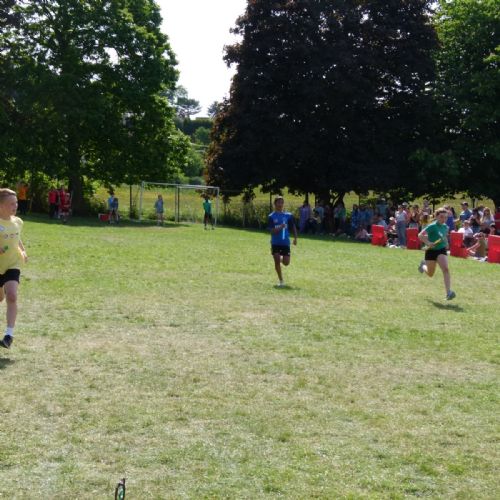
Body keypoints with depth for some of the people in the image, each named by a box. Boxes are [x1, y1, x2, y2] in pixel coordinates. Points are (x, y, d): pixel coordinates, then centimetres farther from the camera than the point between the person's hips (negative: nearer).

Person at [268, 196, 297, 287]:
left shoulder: (288, 215, 1)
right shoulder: (271, 216, -4)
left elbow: (293, 227, 10)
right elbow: (272, 231, -10)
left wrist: (295, 238, 0)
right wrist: (280, 227, -27)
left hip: (285, 242, 1)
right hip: (275, 243, -1)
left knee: (286, 262, -3)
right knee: (277, 261, -4)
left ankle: (282, 259, 35)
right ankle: (281, 281, 9)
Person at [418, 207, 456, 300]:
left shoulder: (445, 226, 2)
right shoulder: (432, 226, -17)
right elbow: (420, 235, -24)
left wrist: (446, 243, 11)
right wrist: (428, 243, -36)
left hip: (441, 250, 3)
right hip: (431, 250, -3)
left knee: (446, 269, -21)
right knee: (430, 274, 14)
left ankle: (448, 293, -25)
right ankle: (423, 265, 51)